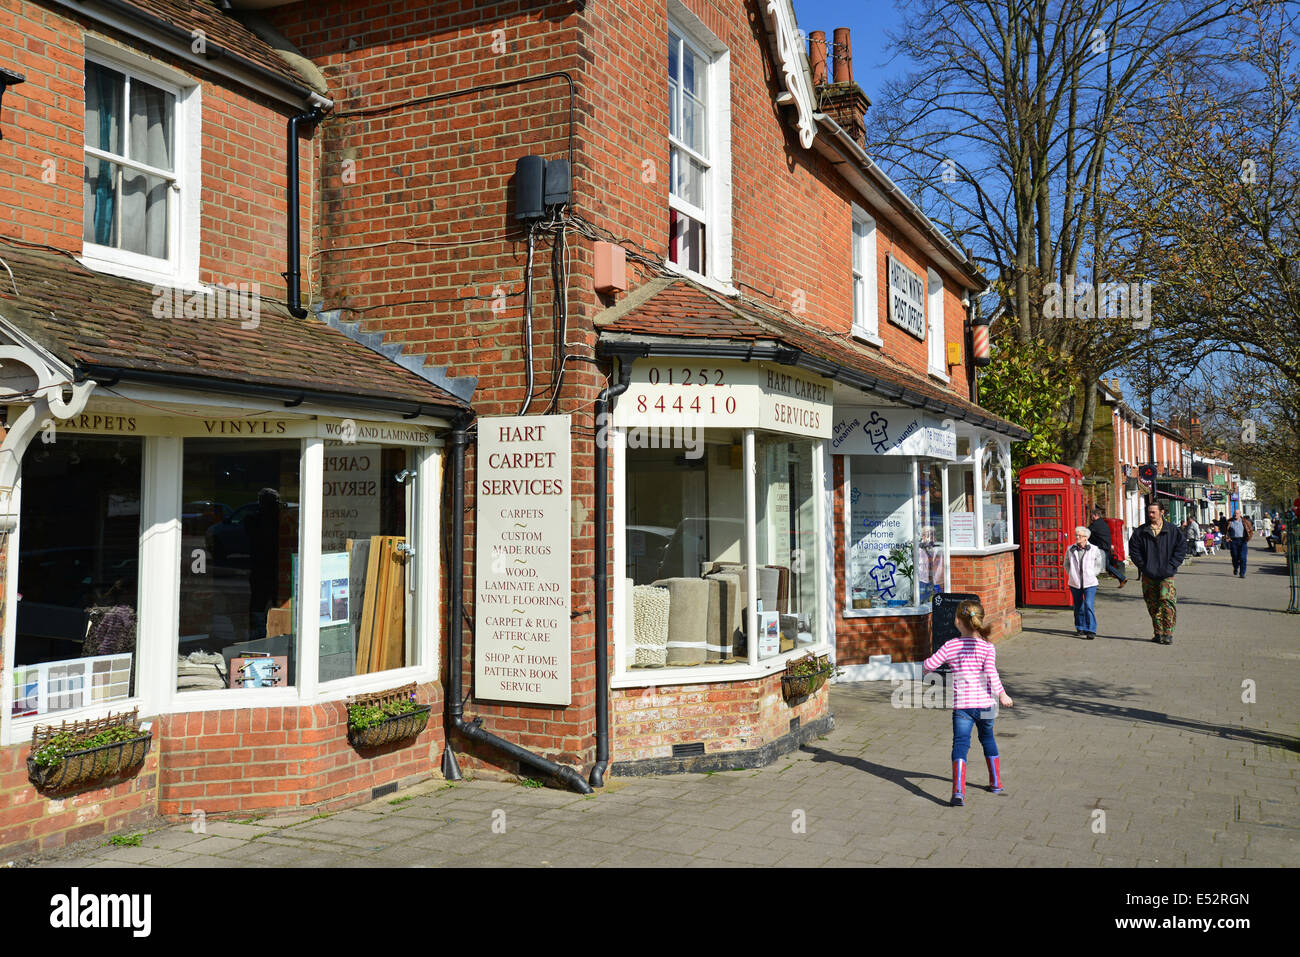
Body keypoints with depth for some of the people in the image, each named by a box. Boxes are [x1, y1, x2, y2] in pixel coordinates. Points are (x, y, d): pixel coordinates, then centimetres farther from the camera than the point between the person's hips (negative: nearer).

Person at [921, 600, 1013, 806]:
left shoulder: (951, 646, -2)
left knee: (960, 745, -6)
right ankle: (996, 783, 38)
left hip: (961, 705, -2)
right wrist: (1002, 695, -4)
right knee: (988, 739, 24)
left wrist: (925, 665, 22)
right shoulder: (987, 647, -4)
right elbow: (991, 673, -15)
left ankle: (958, 790, -23)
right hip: (984, 704, 2)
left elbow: (929, 665, -1)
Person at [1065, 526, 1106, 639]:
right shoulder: (1070, 550, 3)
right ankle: (1080, 629, 24)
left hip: (1089, 583, -3)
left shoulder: (1094, 550, -2)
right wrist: (1071, 575, 6)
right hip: (1075, 583, 3)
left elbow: (1100, 565, 8)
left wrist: (1092, 575, -1)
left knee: (1088, 605, -13)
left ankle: (1091, 630, -8)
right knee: (1078, 607, 11)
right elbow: (1067, 564, 17)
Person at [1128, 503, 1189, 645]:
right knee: (1153, 605, 7)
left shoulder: (1172, 531, 1)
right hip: (1148, 575, 3)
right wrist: (1143, 565, -3)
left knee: (1167, 601, -14)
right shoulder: (1141, 531, 5)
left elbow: (1182, 547, 3)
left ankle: (1168, 633, -12)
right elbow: (1133, 550, 7)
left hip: (1166, 575, -3)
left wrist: (1171, 565, -5)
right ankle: (1158, 633, 16)